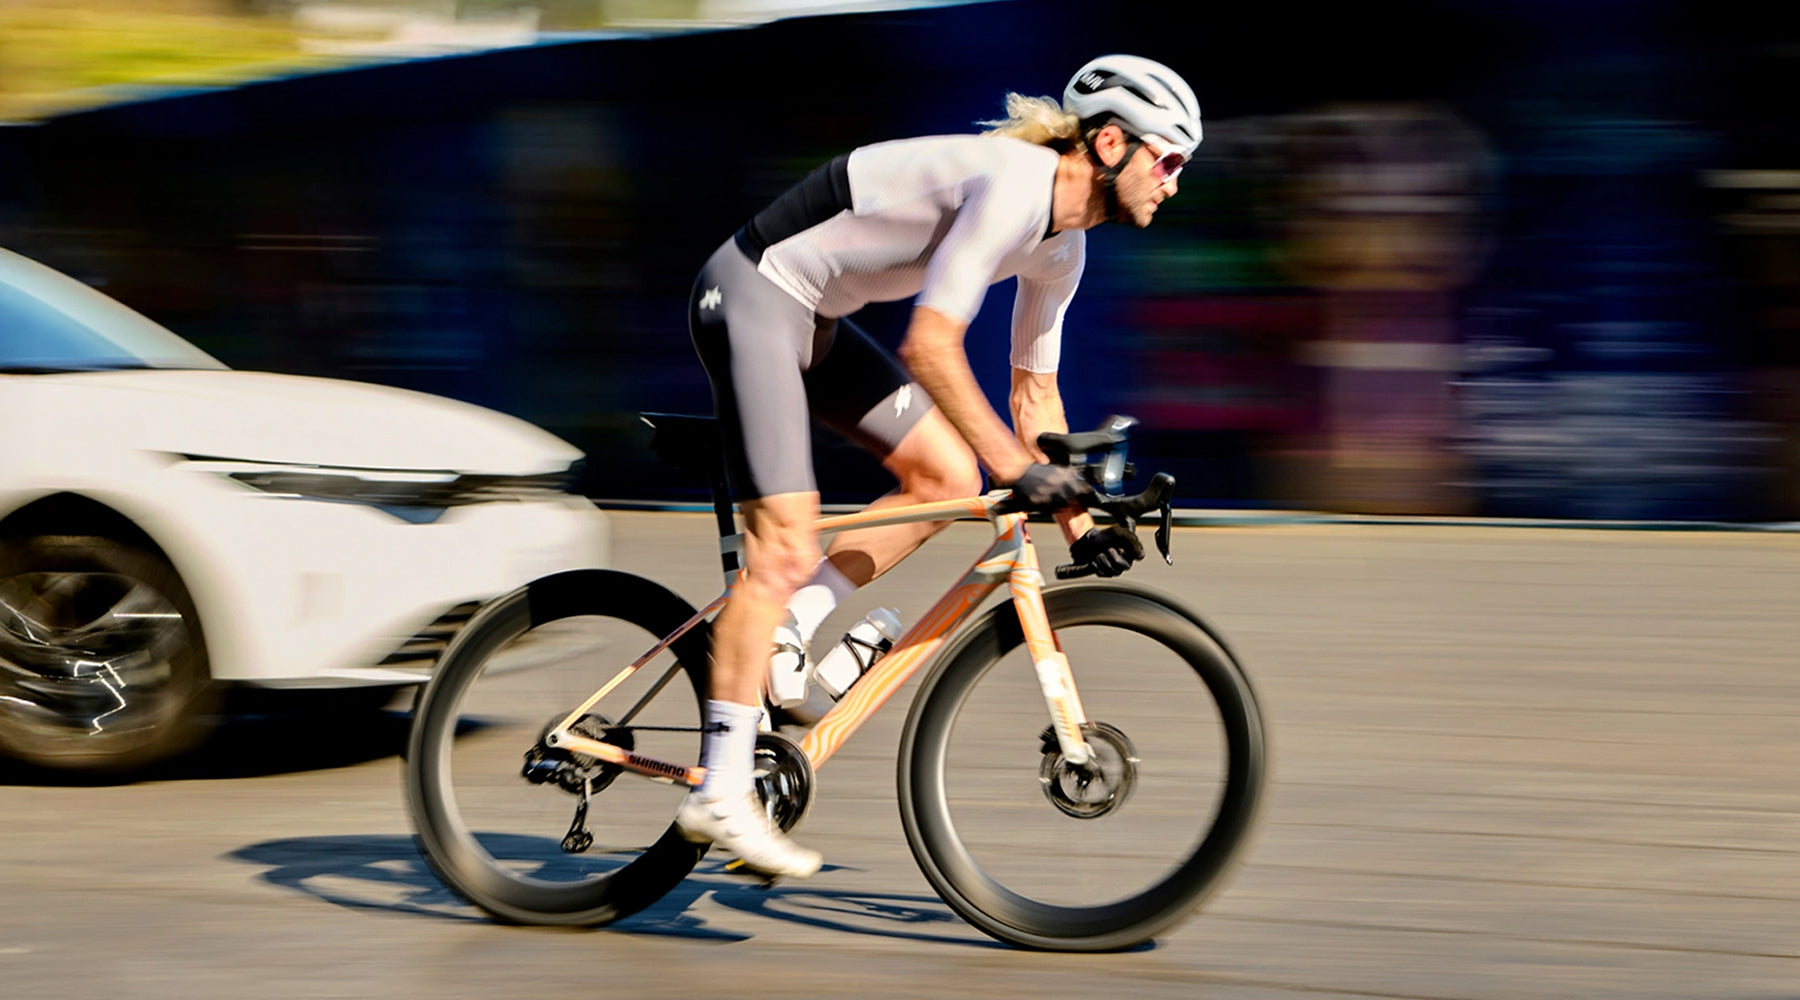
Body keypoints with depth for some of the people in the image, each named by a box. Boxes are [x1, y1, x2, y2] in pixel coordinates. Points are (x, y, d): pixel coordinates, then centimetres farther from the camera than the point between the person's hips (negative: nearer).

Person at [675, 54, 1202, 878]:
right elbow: (929, 347, -28)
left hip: (814, 319, 10)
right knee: (786, 549, -14)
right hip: (753, 295, -10)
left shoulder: (1062, 245, 7)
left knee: (950, 478, 3)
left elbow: (1034, 390, 17)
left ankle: (780, 638, 8)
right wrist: (1018, 468, -27)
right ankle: (720, 793, -11)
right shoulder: (1013, 185, -23)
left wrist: (1078, 522, 13)